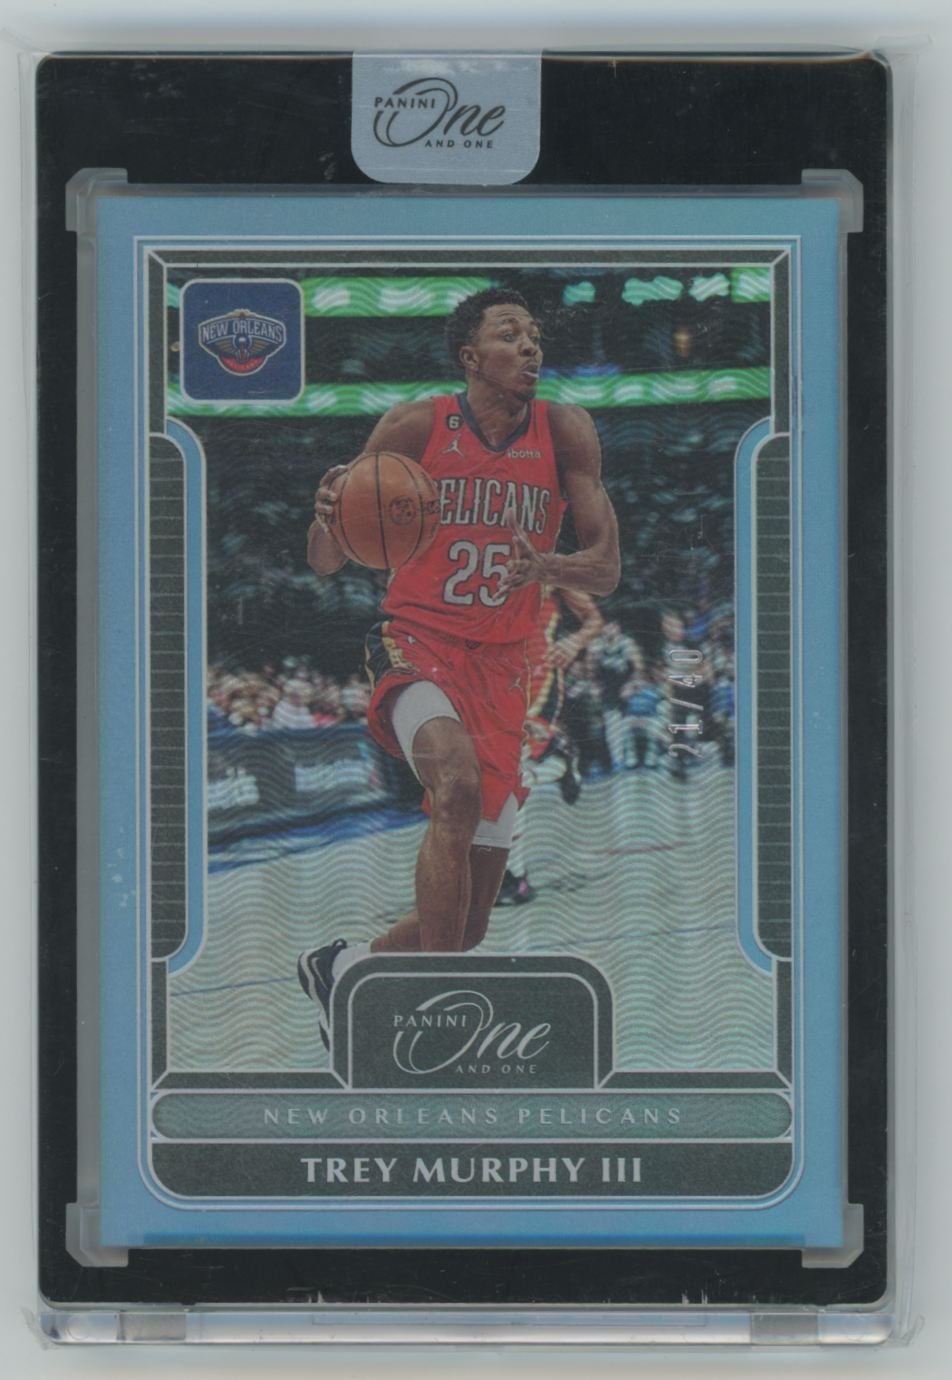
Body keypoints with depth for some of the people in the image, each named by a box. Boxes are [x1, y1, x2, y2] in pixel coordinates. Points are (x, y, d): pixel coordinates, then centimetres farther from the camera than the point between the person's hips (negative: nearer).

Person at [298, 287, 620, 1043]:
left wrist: (545, 566, -21)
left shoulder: (565, 433, 1)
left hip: (502, 667, 3)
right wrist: (328, 516, -23)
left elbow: (606, 570, 1)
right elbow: (327, 562, 1)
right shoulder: (416, 426, -4)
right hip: (418, 647, -3)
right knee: (457, 781, -37)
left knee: (470, 922, 3)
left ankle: (343, 967, 32)